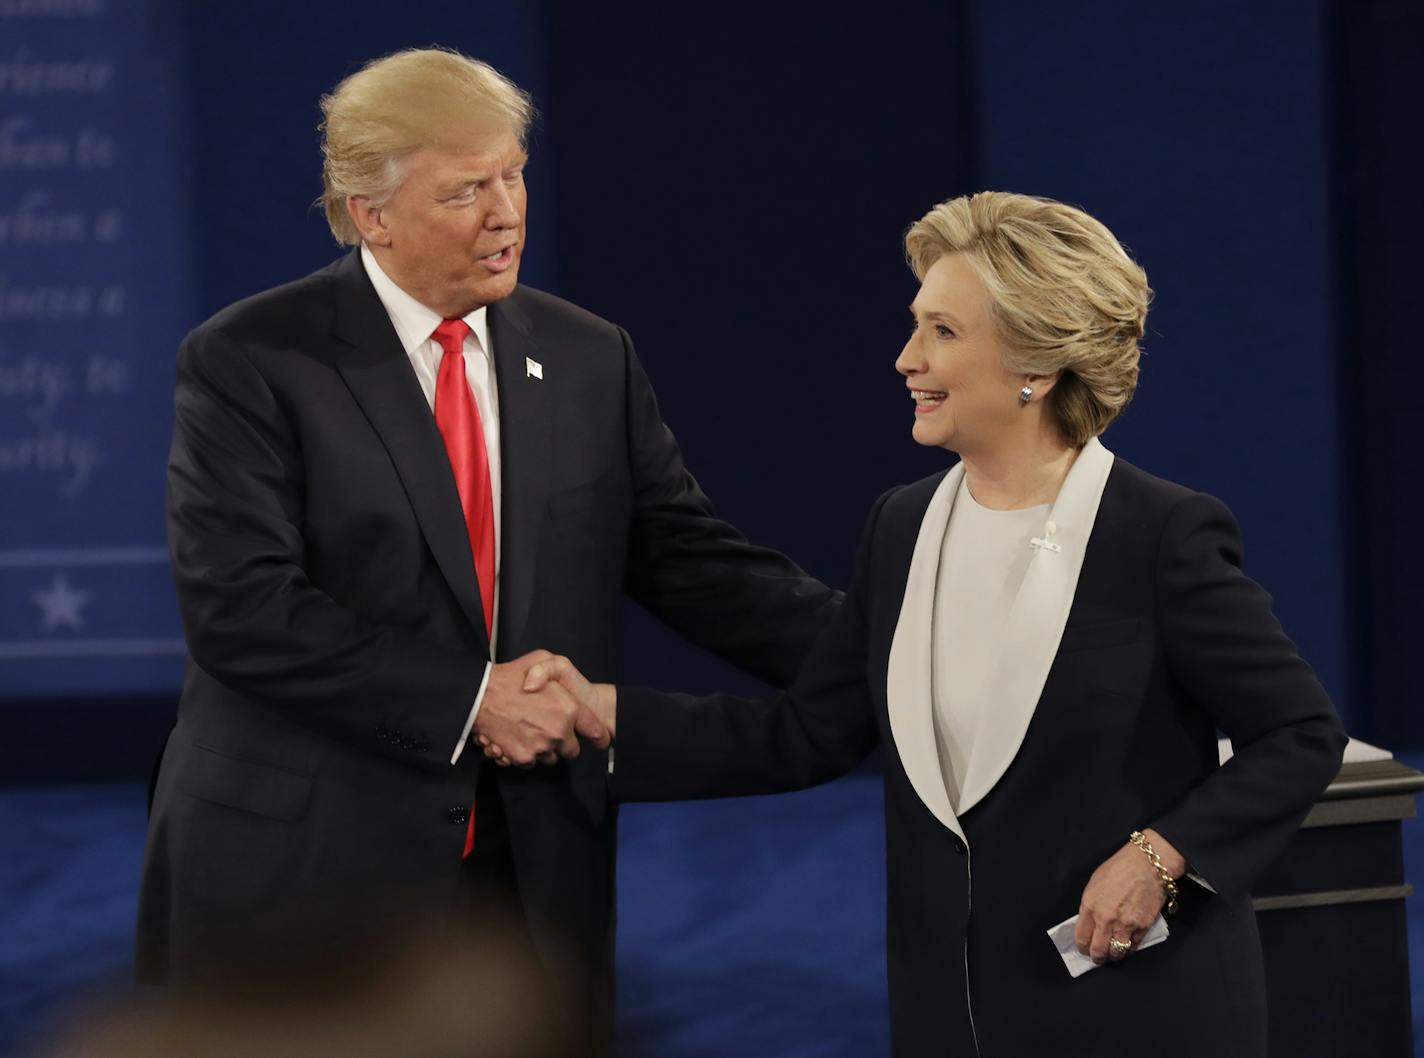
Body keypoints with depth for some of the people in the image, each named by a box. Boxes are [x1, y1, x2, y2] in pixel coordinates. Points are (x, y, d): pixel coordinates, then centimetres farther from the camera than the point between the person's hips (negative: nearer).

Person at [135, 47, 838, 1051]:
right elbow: (240, 608, -15)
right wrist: (469, 699, -17)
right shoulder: (249, 362, -6)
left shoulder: (589, 358, 10)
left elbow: (691, 557, 7)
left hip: (532, 866, 4)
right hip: (306, 867, -4)